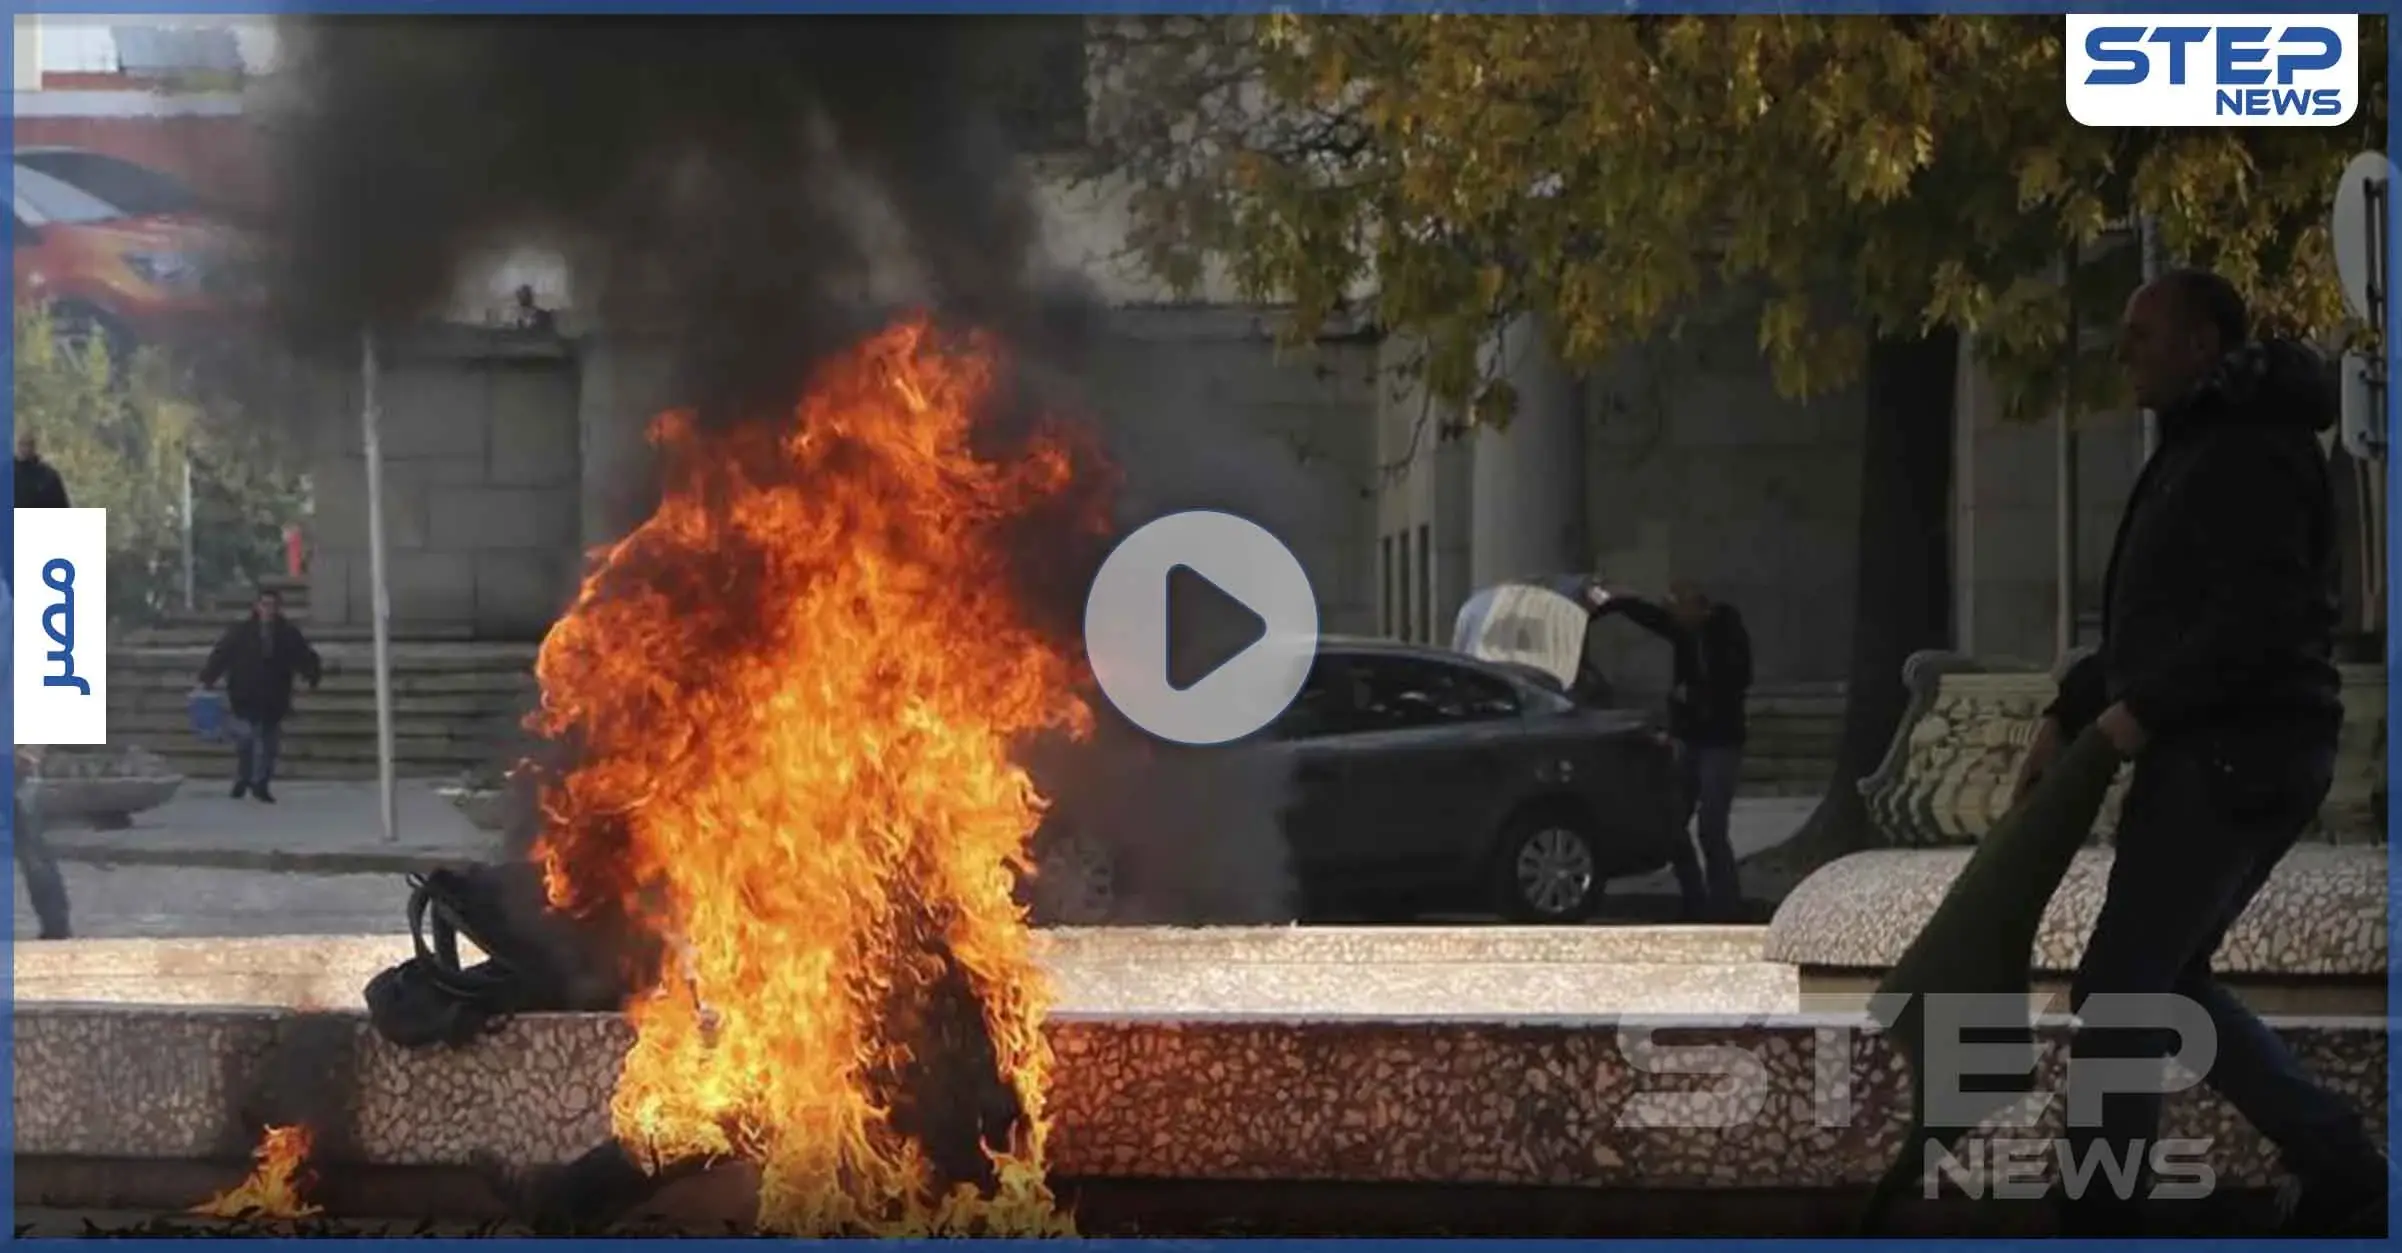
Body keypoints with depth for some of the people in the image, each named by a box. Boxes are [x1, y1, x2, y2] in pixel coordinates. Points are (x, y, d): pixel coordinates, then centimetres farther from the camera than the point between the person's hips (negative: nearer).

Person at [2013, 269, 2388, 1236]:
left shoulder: (2247, 454, -13)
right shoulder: (2209, 448, 21)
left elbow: (2260, 614, -25)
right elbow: (2160, 616, 24)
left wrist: (2146, 710, -20)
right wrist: (2070, 710, 14)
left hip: (2233, 754, -11)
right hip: (2230, 753, 11)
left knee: (2117, 988, -7)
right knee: (2165, 980, 13)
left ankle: (2100, 1218, -3)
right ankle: (2342, 1173, 12)